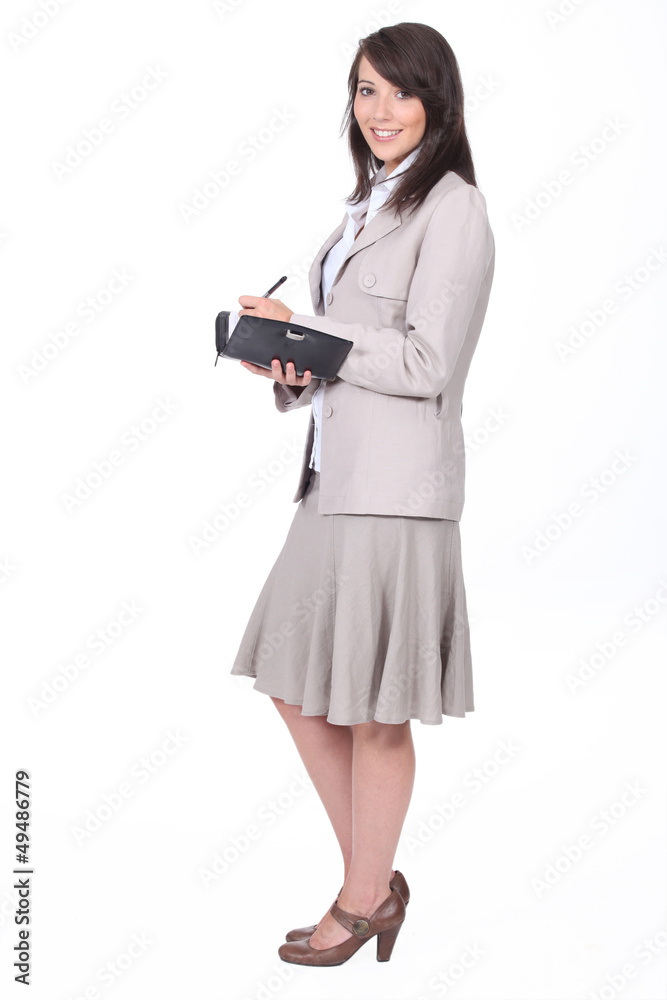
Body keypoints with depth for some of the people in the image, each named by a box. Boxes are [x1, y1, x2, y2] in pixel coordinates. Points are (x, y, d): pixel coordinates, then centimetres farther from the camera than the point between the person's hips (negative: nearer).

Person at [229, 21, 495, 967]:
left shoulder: (452, 209, -9)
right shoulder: (371, 202, 18)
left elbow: (424, 362, -16)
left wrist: (296, 330, -10)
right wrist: (287, 365, 1)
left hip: (396, 487, -9)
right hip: (333, 474, 9)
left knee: (373, 712, 3)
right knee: (295, 687, 14)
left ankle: (363, 903, 24)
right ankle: (378, 882, 30)